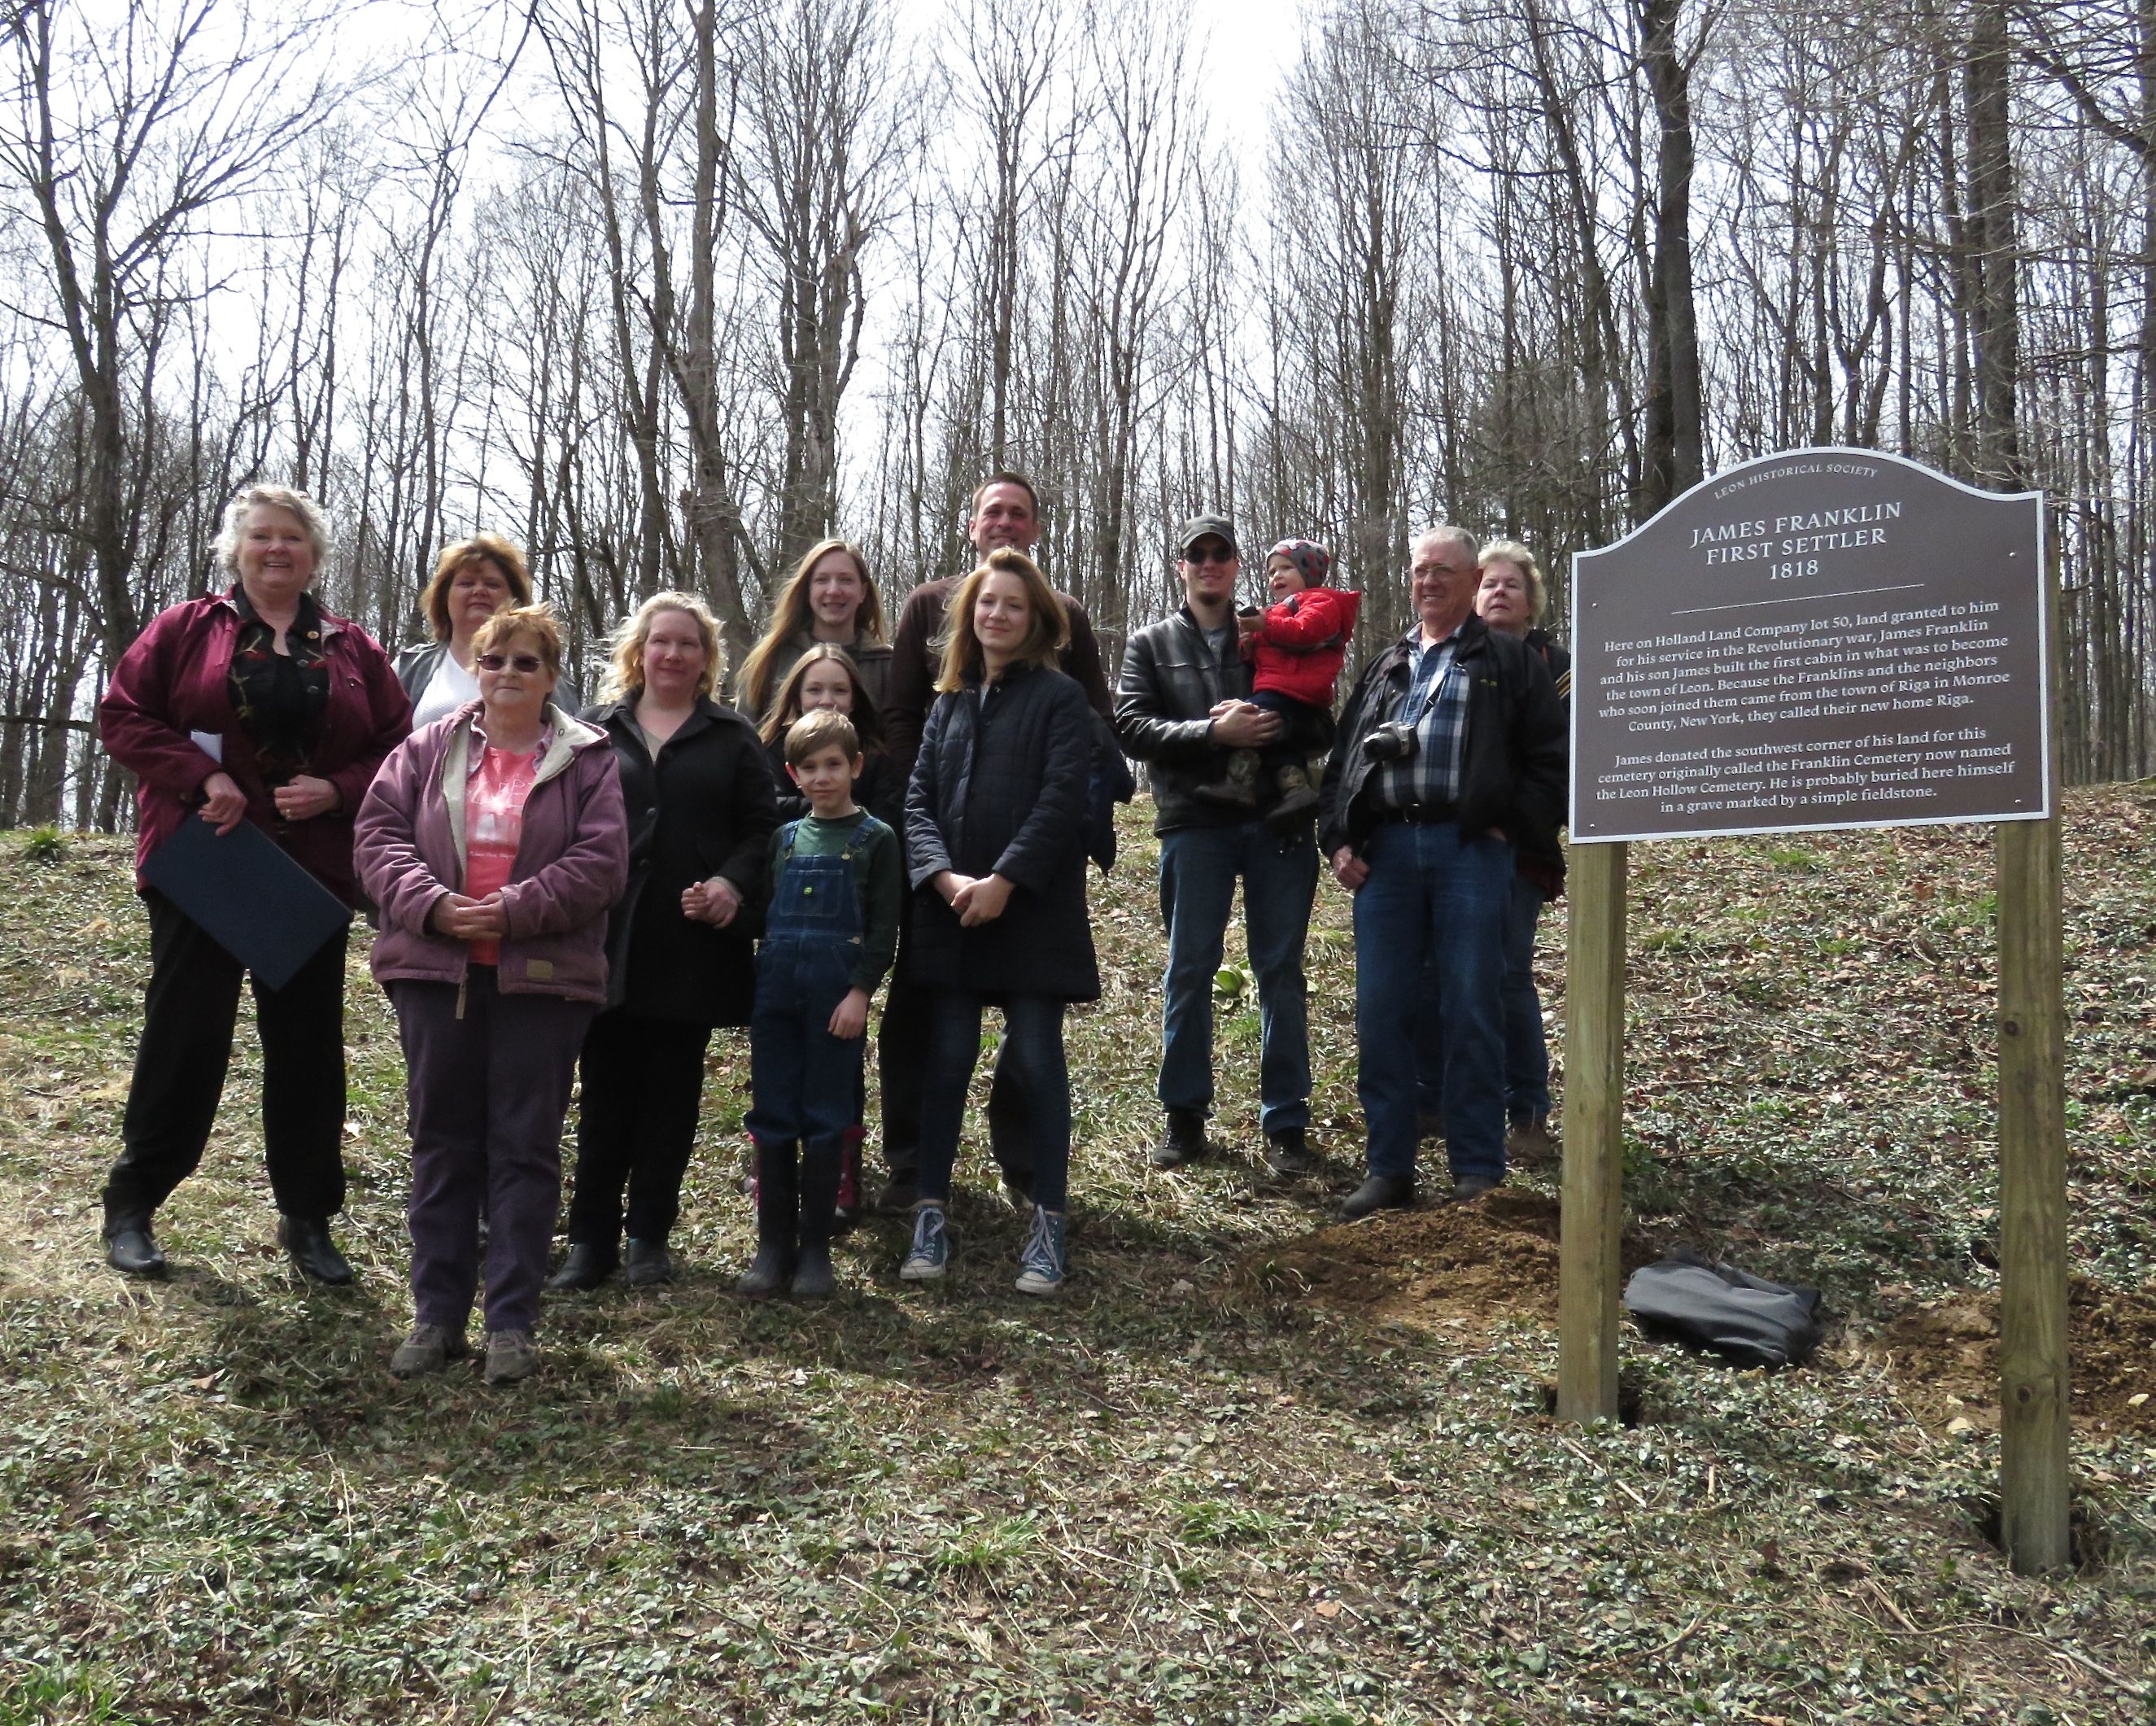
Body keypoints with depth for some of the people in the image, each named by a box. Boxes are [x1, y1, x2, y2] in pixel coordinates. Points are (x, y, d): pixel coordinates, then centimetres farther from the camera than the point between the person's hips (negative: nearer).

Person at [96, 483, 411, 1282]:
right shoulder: (187, 629, 6)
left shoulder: (352, 649, 10)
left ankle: (307, 1218, 17)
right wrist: (202, 776, -13)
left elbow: (397, 748, 8)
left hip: (313, 872, 2)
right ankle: (131, 1205, 19)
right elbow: (122, 715, 0)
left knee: (308, 1043, 6)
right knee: (185, 1033, 2)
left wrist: (338, 789, -10)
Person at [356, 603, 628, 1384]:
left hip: (543, 977, -2)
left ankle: (513, 1323, 11)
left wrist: (514, 910, -16)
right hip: (435, 972, 2)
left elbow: (601, 861, -6)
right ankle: (437, 1314, 20)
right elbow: (378, 835, 2)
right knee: (442, 1143, 9)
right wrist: (431, 904, -15)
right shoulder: (428, 751, 9)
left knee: (526, 1147, 3)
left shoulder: (587, 759, 2)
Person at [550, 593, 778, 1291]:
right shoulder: (596, 729, 11)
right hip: (610, 939, 0)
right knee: (606, 1089, 3)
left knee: (672, 1091, 7)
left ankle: (650, 1234, 17)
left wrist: (733, 883, -12)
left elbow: (761, 828, 6)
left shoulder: (731, 737, 10)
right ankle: (591, 1234, 11)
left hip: (694, 941, 0)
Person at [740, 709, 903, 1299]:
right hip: (775, 990, 4)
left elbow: (884, 927, -4)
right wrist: (755, 991, 9)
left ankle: (815, 1249, 11)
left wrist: (861, 991, -13)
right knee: (772, 1120, 5)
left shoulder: (875, 839, 1)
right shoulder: (785, 837, 13)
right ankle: (773, 1245, 14)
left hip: (836, 994, -4)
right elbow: (766, 914, 16)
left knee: (826, 1122, 3)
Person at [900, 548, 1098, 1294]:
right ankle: (931, 1216, 12)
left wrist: (1003, 881, -17)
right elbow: (919, 798, 7)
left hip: (1032, 910, -4)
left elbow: (1062, 799, -10)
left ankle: (1048, 1224, 8)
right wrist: (944, 876, -10)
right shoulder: (949, 703, 15)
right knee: (947, 1059, 4)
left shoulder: (1059, 697, 0)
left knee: (1037, 1059, -1)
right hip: (951, 912, 4)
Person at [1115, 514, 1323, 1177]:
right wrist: (1213, 733, -14)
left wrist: (1266, 724, -11)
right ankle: (1185, 1116, 15)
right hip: (1194, 824, -1)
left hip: (1277, 822, 1)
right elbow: (1132, 727, -2)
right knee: (1189, 971, 4)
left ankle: (1286, 1123, 10)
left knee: (1282, 972, 2)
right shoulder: (1152, 645, 12)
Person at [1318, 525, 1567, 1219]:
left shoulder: (1509, 662, 8)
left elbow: (1551, 757, 3)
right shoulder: (1385, 666, 21)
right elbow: (1341, 759, 19)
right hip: (1385, 848, 4)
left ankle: (1477, 1170, 8)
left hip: (1469, 849, -4)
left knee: (1471, 1010, -1)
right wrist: (1339, 839, 7)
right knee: (1380, 1010, 3)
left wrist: (1512, 828, -6)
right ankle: (1389, 1168, 12)